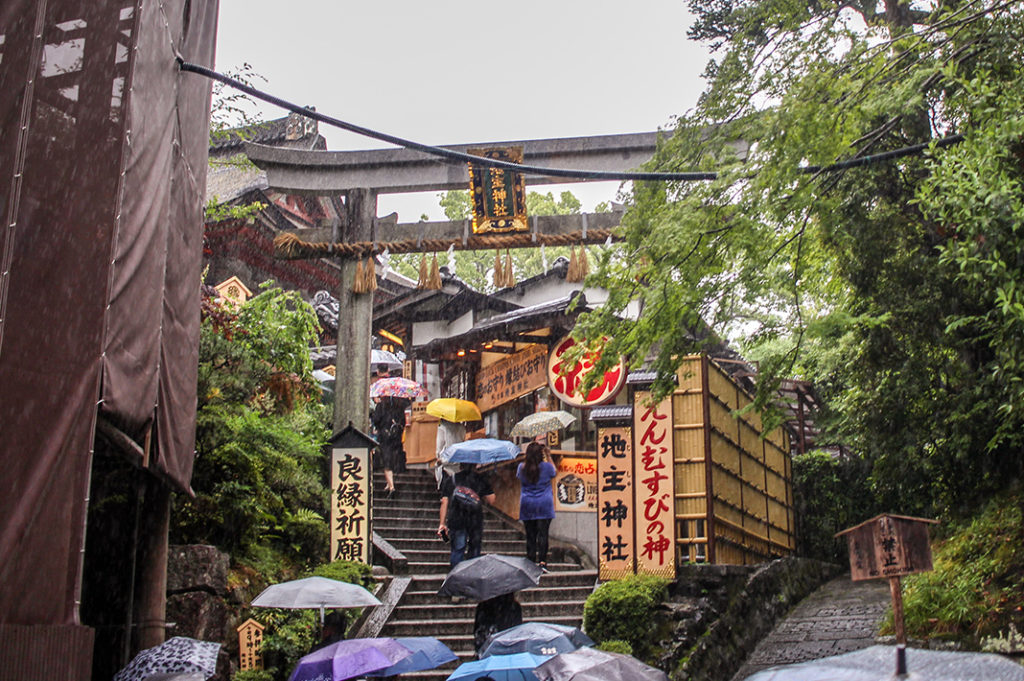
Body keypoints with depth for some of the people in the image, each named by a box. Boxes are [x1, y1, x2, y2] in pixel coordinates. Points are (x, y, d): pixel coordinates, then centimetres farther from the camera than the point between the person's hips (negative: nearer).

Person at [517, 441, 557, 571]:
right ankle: (542, 562, -12)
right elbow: (554, 473, 15)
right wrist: (547, 458, 16)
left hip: (526, 506, 2)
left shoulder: (522, 467, -1)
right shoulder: (547, 466, -7)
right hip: (544, 505, -2)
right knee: (543, 534, -4)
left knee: (530, 535, 5)